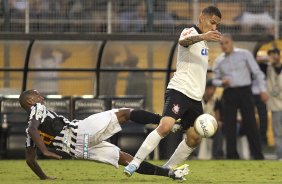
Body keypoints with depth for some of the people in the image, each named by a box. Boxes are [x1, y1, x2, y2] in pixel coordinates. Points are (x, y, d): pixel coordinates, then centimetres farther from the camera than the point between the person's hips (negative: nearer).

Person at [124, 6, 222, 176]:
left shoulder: (203, 42, 21)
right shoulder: (190, 32, -6)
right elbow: (183, 41, -33)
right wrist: (202, 37, -52)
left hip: (195, 98, 9)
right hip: (179, 91, -9)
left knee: (194, 139, 6)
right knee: (165, 126, -26)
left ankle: (167, 169, 21)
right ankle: (135, 163, -23)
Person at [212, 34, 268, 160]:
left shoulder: (245, 54, 1)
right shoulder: (219, 61, 10)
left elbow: (257, 72, 1)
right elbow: (215, 80, 15)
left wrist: (263, 89, -8)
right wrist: (222, 82, -9)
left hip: (244, 91, -3)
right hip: (229, 93, 3)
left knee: (250, 123, -5)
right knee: (229, 125, -1)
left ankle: (258, 156, -3)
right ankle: (232, 156, 4)